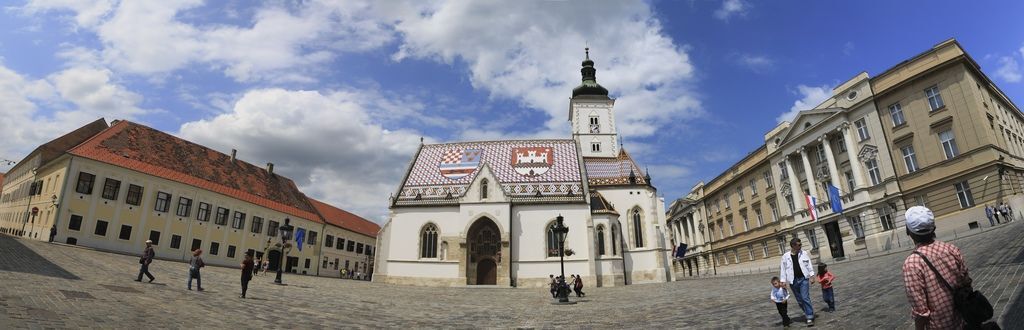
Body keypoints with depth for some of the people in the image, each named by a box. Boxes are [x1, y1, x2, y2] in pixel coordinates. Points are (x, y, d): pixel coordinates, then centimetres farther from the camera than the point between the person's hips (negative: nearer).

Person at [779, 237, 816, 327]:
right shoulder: (785, 256, -2)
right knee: (800, 300, 9)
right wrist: (783, 280, -2)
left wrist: (811, 275, -3)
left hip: (803, 279, -1)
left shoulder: (804, 253, 2)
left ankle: (810, 318, -5)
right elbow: (782, 269, 1)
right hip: (793, 281, 1)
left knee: (805, 298, -10)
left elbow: (809, 264, 6)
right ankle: (810, 314, 26)